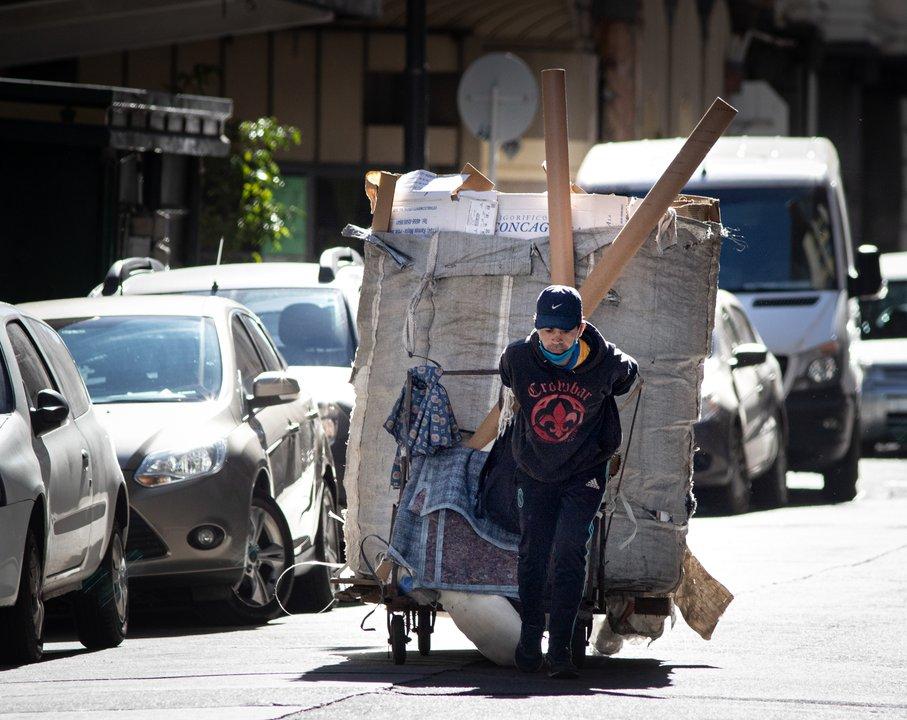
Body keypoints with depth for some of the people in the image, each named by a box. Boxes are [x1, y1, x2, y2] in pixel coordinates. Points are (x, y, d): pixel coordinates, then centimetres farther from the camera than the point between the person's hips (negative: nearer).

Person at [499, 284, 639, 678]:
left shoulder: (606, 364, -20)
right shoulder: (517, 358, -17)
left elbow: (628, 373, 5)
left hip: (584, 475, -2)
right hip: (534, 472, 2)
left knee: (569, 552, -16)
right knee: (533, 554, 5)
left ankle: (560, 649, -16)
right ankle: (530, 639, 22)